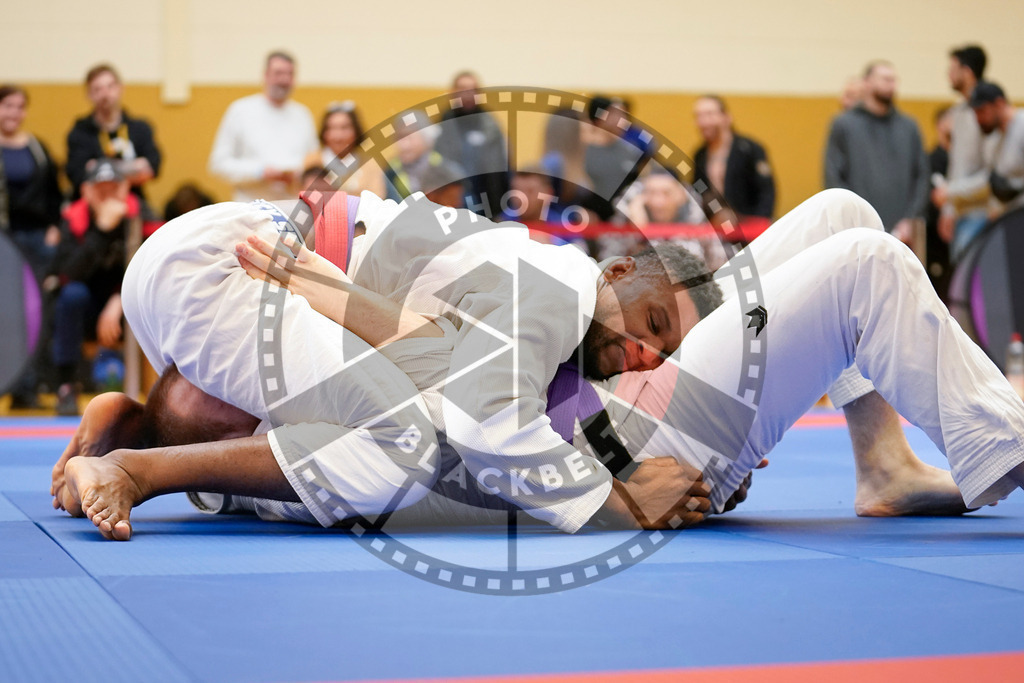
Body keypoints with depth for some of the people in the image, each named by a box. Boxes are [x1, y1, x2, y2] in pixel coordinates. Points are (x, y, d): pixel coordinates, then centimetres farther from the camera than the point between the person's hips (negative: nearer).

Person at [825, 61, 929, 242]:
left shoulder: (909, 127, 14)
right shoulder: (843, 125, 5)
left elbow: (921, 176, 12)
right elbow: (833, 179, 0)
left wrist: (910, 219, 0)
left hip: (901, 232, 3)